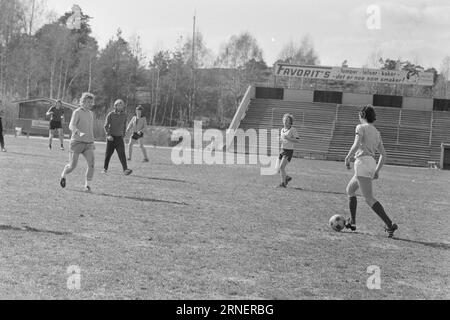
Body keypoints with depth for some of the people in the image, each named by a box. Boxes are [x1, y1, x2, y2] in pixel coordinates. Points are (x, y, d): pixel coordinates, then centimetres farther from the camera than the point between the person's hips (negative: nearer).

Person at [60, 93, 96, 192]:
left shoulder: (91, 114, 16)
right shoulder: (77, 112, -6)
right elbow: (71, 126, -20)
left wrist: (92, 142, 27)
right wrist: (79, 133, -39)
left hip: (88, 144, 5)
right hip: (77, 142, -5)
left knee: (91, 163, -15)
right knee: (72, 166, -3)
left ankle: (87, 186, -7)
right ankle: (63, 175, 29)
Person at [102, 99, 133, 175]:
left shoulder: (124, 115, 3)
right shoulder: (110, 115, -6)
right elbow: (106, 126, -6)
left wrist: (123, 134, 20)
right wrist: (108, 135, -19)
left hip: (119, 137, 1)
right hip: (111, 137, -1)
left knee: (122, 154, -12)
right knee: (108, 154, 6)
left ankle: (125, 170, -21)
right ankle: (105, 168, 24)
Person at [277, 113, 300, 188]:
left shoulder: (293, 130, -8)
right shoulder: (282, 130, 12)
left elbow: (297, 140, -15)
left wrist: (288, 138, -24)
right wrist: (280, 140, 4)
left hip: (289, 151, -7)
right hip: (282, 150, 7)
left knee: (282, 167, -20)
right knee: (279, 170, 4)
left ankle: (283, 183, -9)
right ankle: (287, 178, 30)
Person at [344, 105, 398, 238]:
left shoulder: (361, 127, -2)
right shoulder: (377, 133, 19)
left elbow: (356, 145, -17)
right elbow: (383, 155, 17)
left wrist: (347, 158, -5)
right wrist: (377, 170, 21)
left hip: (362, 162, -9)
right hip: (372, 163, 9)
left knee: (369, 198, -13)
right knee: (350, 190, 24)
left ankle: (390, 224, -22)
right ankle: (352, 222, 25)